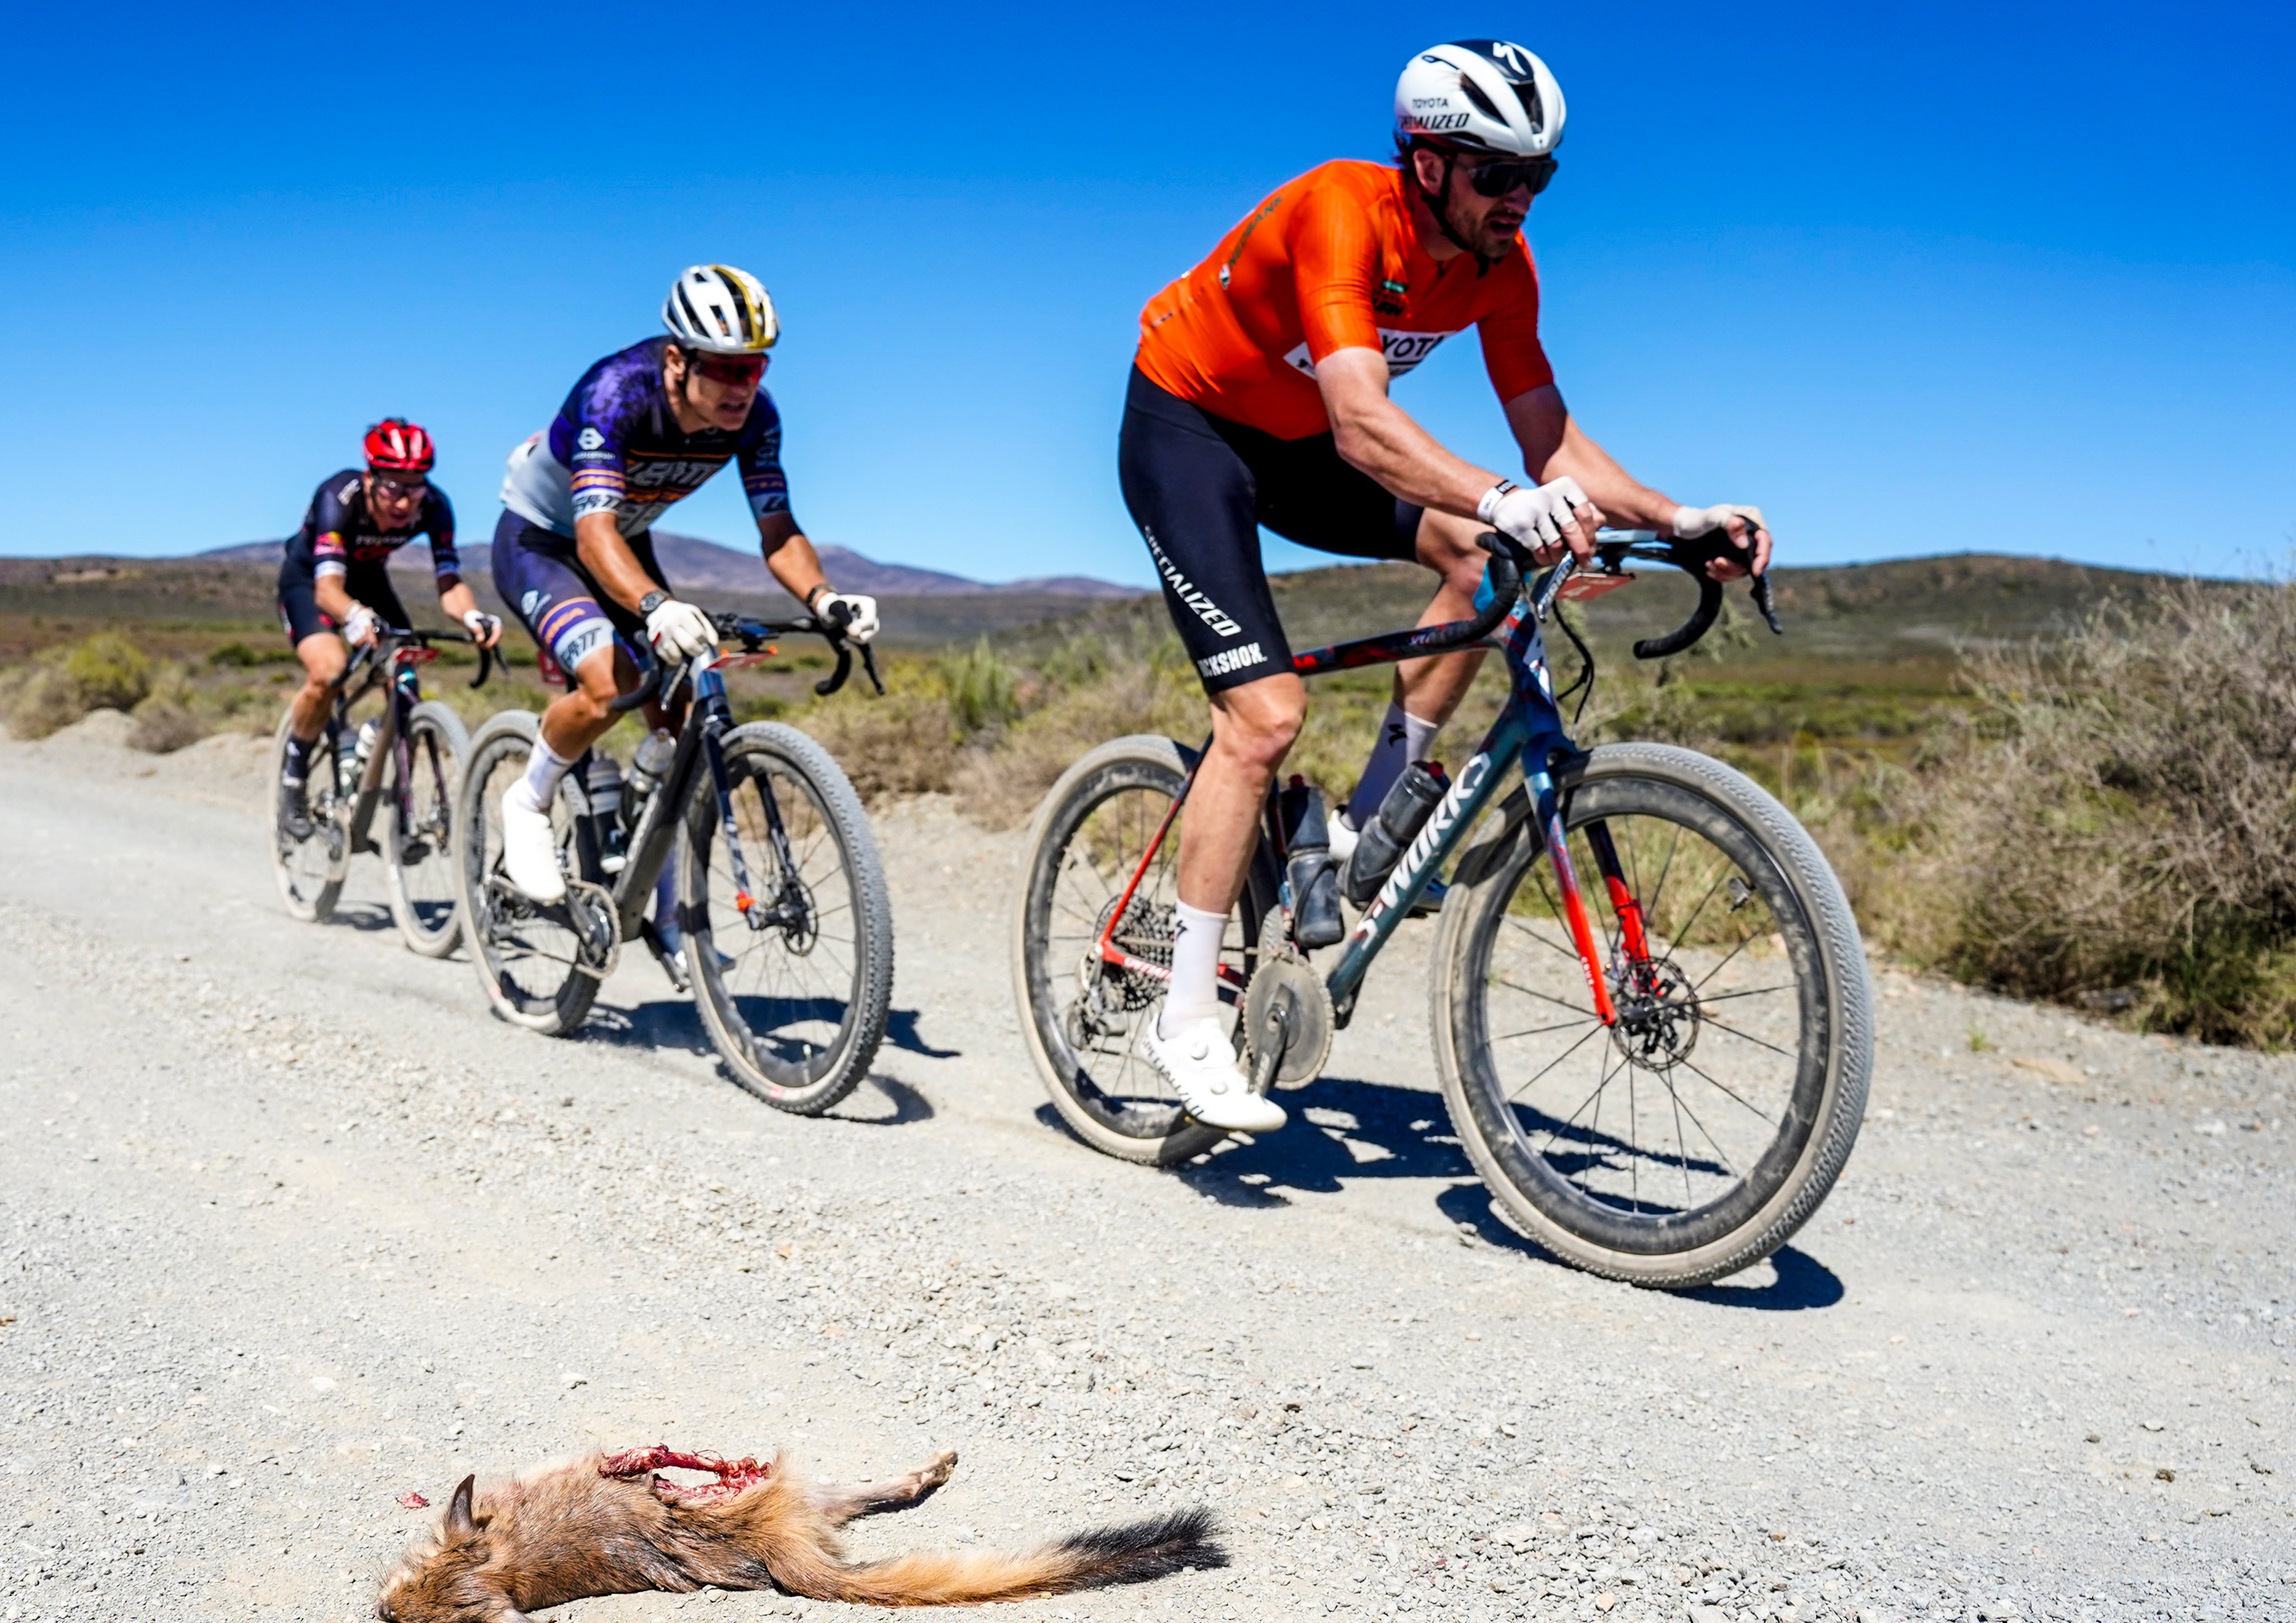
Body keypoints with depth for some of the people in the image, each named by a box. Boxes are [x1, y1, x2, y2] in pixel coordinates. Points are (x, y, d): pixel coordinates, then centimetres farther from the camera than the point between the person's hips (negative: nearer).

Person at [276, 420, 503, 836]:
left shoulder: (433, 505, -27)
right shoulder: (339, 497, -37)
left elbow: (449, 582, -33)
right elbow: (328, 587, -46)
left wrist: (472, 615, -56)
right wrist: (355, 617, -68)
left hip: (368, 579, 4)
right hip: (307, 579, -4)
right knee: (328, 671, -29)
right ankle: (293, 777, -5)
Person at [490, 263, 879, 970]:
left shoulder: (753, 415, -20)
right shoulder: (617, 391, -35)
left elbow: (778, 532, -21)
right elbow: (593, 532, -45)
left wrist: (823, 598, -42)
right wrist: (655, 607, -63)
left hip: (624, 547, 6)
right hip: (537, 539, -5)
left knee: (684, 714, -7)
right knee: (606, 685, -31)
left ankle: (667, 907, 7)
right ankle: (528, 804, 0)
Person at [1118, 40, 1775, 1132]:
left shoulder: (1498, 264, -11)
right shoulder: (1341, 211, -31)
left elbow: (1553, 443, -9)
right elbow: (1362, 426, -44)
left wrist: (1680, 521, -22)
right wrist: (1506, 499, -58)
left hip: (1296, 440, 7)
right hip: (1185, 426, -7)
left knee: (1486, 553, -14)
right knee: (1267, 713, -19)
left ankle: (1367, 822, -1)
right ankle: (1185, 1021, -10)